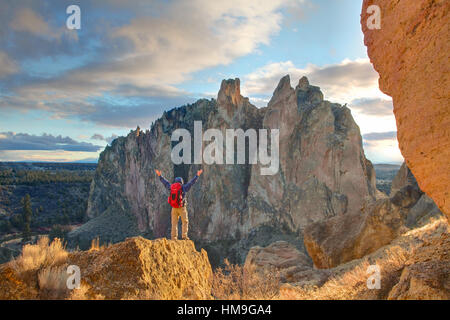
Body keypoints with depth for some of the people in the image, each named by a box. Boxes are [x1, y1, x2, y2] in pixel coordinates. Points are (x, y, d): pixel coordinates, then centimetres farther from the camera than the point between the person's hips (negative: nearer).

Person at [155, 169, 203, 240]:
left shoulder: (171, 187, 4)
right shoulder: (183, 188, -5)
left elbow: (165, 182, 18)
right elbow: (191, 182, 0)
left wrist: (160, 176, 31)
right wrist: (197, 175, 9)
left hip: (174, 208, 3)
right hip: (182, 207, -3)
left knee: (174, 223, 6)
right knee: (185, 222, 9)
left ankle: (174, 238, 4)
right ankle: (184, 236, 0)